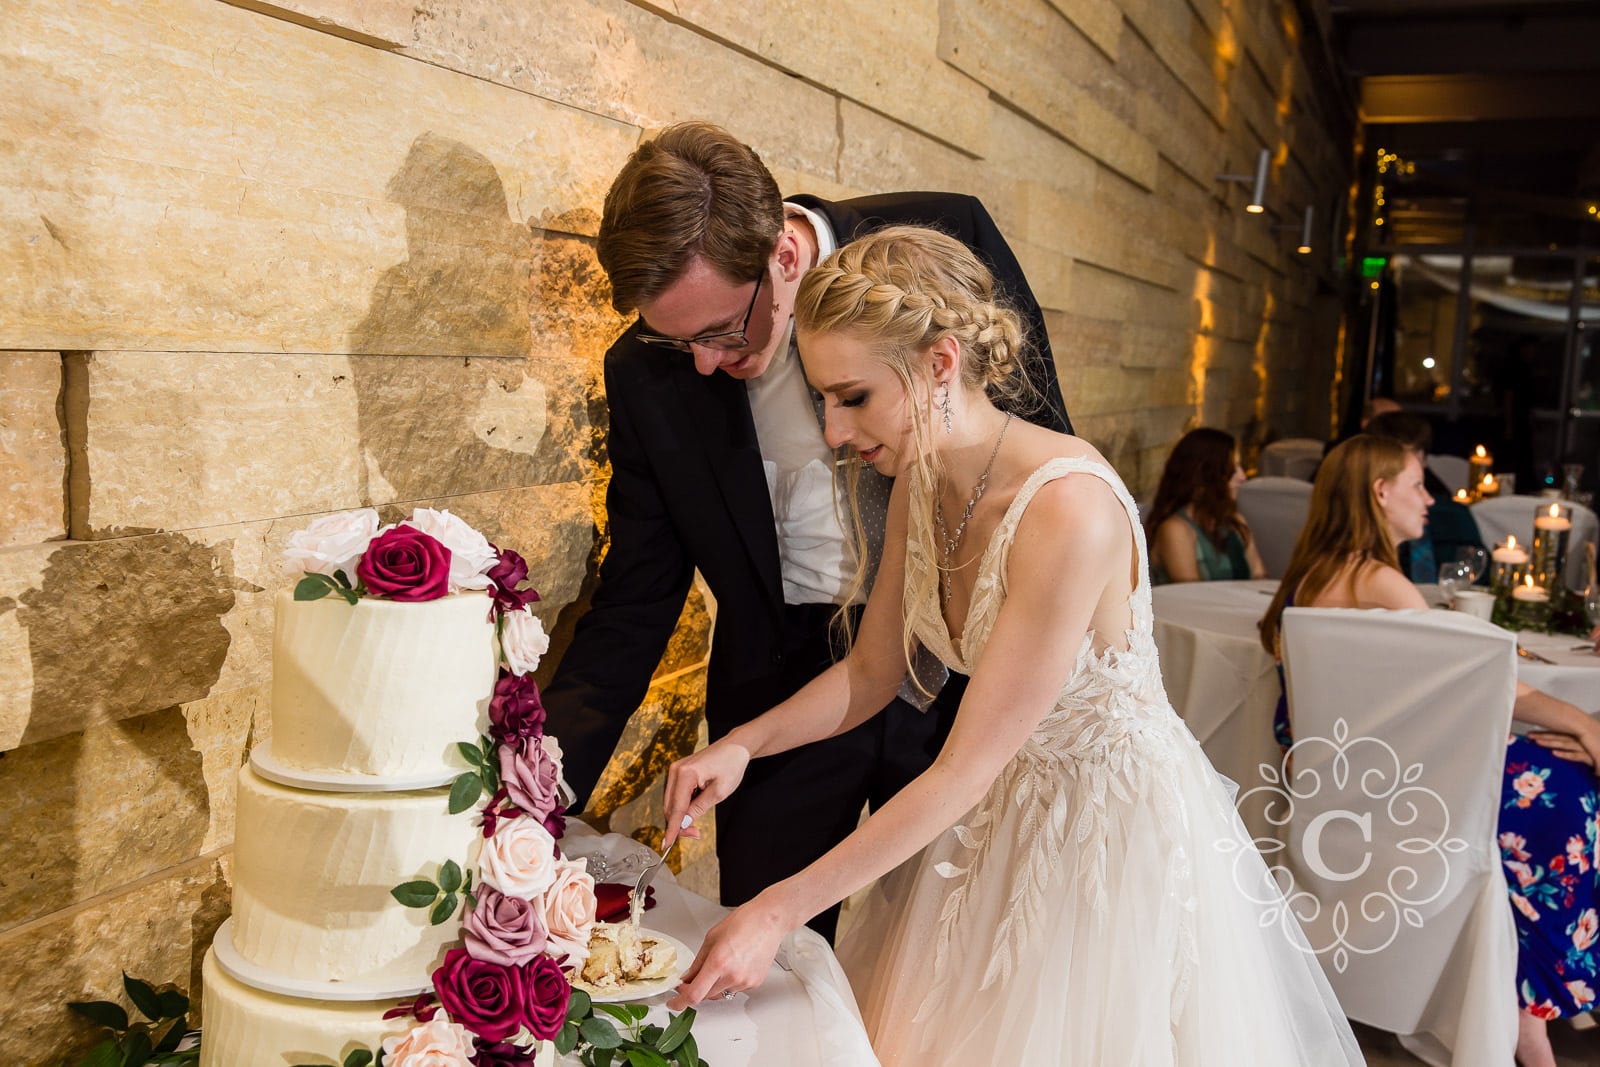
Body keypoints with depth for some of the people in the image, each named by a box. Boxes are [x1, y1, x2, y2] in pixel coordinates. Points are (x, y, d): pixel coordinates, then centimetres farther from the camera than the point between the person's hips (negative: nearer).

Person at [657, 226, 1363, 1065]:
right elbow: (869, 673, 4)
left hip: (1116, 824, -7)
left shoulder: (1068, 509, -32)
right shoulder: (921, 485, -8)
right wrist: (741, 745, -13)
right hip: (999, 816, 7)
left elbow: (963, 769, -29)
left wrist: (779, 911, -26)